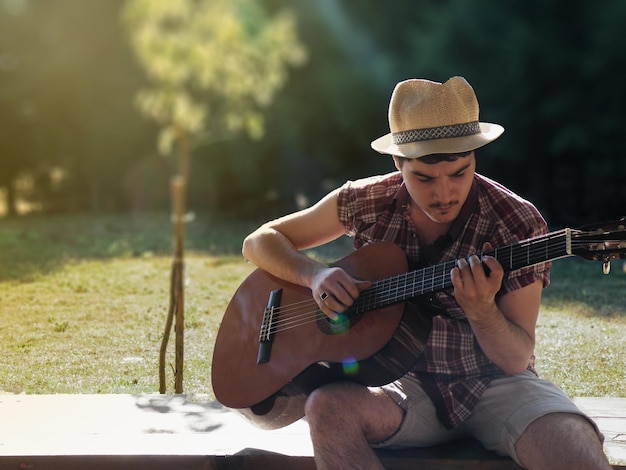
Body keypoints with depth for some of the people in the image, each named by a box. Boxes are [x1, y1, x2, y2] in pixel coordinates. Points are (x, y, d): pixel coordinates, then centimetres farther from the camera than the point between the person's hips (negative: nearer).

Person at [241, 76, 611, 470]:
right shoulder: (366, 203, -3)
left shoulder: (517, 223, -10)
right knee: (328, 407, -31)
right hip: (409, 384, 3)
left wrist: (481, 310, -31)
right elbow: (261, 241, 6)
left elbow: (516, 360, -10)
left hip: (495, 385, -3)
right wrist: (314, 274, -14)